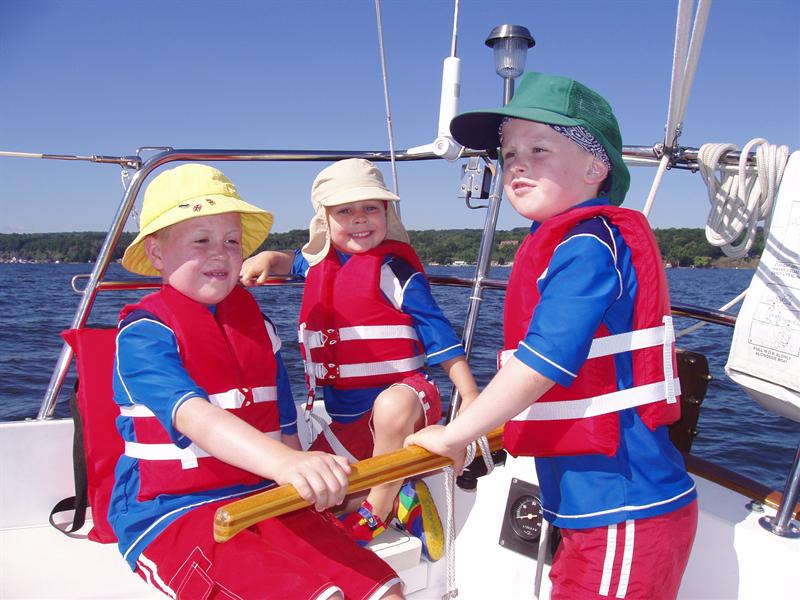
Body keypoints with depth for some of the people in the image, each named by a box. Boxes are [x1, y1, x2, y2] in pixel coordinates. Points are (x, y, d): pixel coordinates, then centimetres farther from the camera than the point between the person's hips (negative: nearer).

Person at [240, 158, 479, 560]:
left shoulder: (393, 266, -10)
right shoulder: (319, 262, 8)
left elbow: (436, 330, -12)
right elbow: (292, 261, 33)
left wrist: (471, 398, -19)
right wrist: (266, 260, 8)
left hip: (401, 391, -7)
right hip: (346, 416, 7)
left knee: (392, 407, -43)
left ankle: (377, 511, -17)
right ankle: (401, 498, 13)